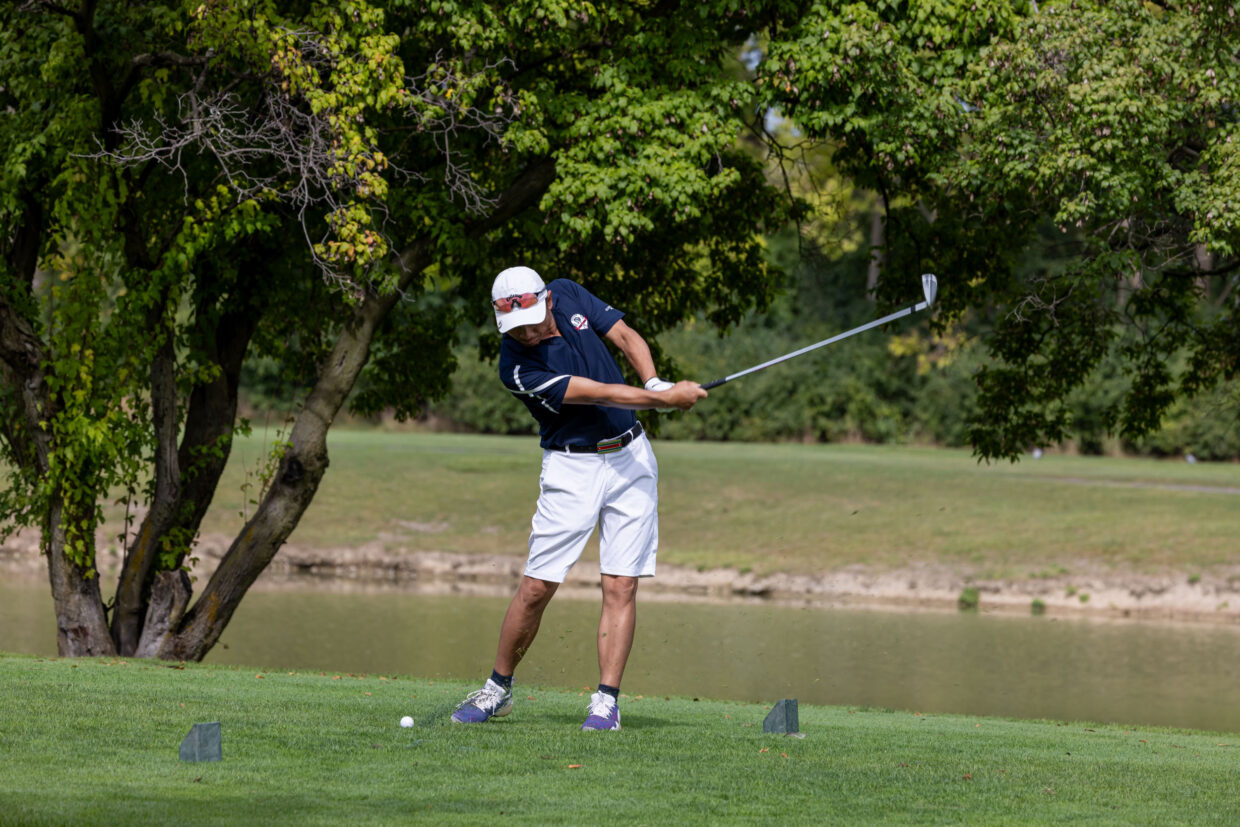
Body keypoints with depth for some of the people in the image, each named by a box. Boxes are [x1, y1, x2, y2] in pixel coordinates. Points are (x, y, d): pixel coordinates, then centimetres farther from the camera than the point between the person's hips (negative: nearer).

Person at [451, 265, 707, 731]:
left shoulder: (568, 295, -4)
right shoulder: (517, 369, -22)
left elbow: (626, 336, 2)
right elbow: (601, 393, -25)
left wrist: (653, 383, -16)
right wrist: (667, 400, -28)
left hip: (630, 456, 4)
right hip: (571, 469, -4)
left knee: (621, 586, -4)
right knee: (537, 586, -5)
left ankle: (606, 700, -4)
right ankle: (498, 689, 13)